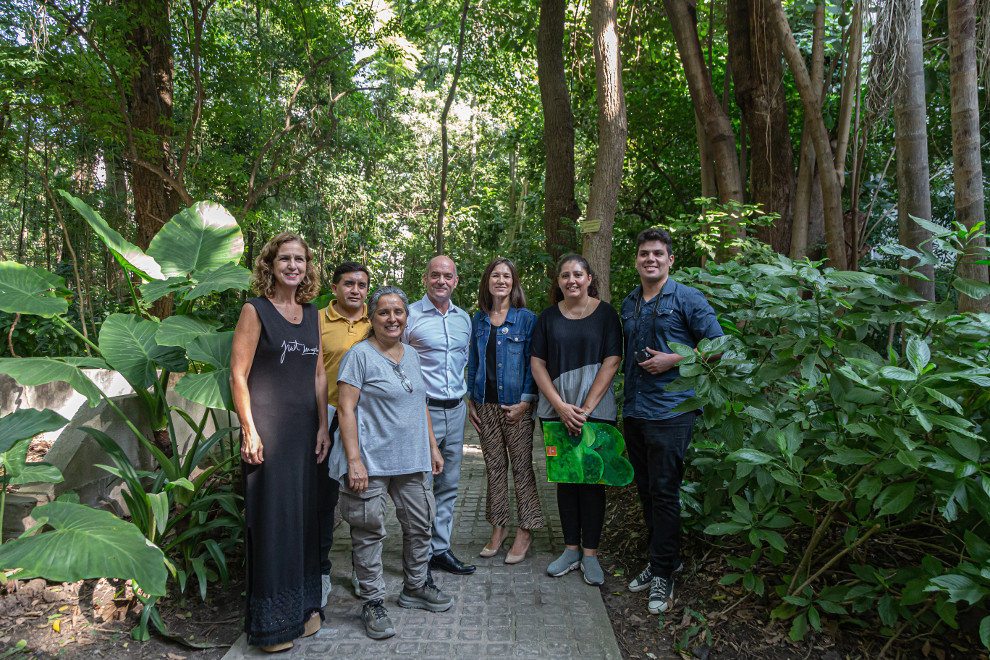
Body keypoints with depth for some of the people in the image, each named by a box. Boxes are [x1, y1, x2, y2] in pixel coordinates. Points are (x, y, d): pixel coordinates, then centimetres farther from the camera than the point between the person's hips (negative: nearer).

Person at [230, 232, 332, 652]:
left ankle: (303, 606, 31)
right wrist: (249, 431, -14)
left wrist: (322, 426, 9)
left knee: (303, 514, 13)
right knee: (271, 517, 2)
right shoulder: (256, 310, -6)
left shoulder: (312, 314, 11)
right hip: (267, 428, -5)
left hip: (304, 427, 6)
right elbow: (237, 374, -9)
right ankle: (271, 622, 19)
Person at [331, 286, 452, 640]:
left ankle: (415, 587, 34)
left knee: (419, 523, 14)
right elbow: (345, 409, -13)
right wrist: (354, 460, -19)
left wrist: (433, 447, 17)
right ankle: (373, 602, 19)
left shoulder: (411, 356, 13)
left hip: (411, 460, 7)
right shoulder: (359, 355, -9)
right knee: (370, 531, 2)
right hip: (370, 461, -7)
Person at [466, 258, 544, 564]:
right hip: (485, 406, 4)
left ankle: (525, 531, 16)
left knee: (521, 467, 3)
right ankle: (499, 528, 24)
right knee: (494, 467, 12)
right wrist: (470, 401, 8)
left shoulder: (526, 318, -3)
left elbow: (533, 363, -5)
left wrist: (525, 402, -12)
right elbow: (473, 363, 14)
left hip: (516, 406, -4)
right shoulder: (478, 320, 10)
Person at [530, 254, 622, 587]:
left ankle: (590, 552, 13)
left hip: (596, 409, -2)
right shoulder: (549, 317, 7)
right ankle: (571, 549, 20)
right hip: (556, 410, 2)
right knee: (565, 477, 8)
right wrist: (561, 406, -8)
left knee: (592, 478, 1)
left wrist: (586, 408, -11)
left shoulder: (605, 313, 1)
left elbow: (611, 361, -5)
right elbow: (538, 364, 4)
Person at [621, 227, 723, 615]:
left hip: (670, 410, -6)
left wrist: (673, 360, -13)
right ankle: (660, 560, 28)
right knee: (646, 491, 13)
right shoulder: (628, 304, 15)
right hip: (633, 410, 6)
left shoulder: (687, 299, -3)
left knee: (664, 492, -3)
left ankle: (663, 574, 10)